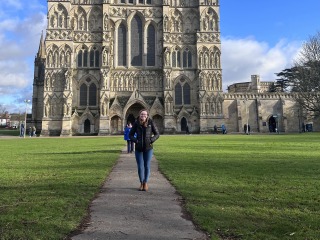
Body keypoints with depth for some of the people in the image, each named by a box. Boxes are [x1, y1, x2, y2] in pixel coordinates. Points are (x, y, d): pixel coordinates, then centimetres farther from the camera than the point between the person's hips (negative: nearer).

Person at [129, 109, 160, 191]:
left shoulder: (151, 123, -5)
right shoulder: (136, 123, -2)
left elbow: (157, 134, 1)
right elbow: (130, 135, 6)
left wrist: (151, 140, -13)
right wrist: (136, 141, -11)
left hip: (148, 148, -1)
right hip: (138, 148, 1)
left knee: (147, 166, 3)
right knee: (140, 167, 4)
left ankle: (146, 183, 21)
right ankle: (141, 183, 24)